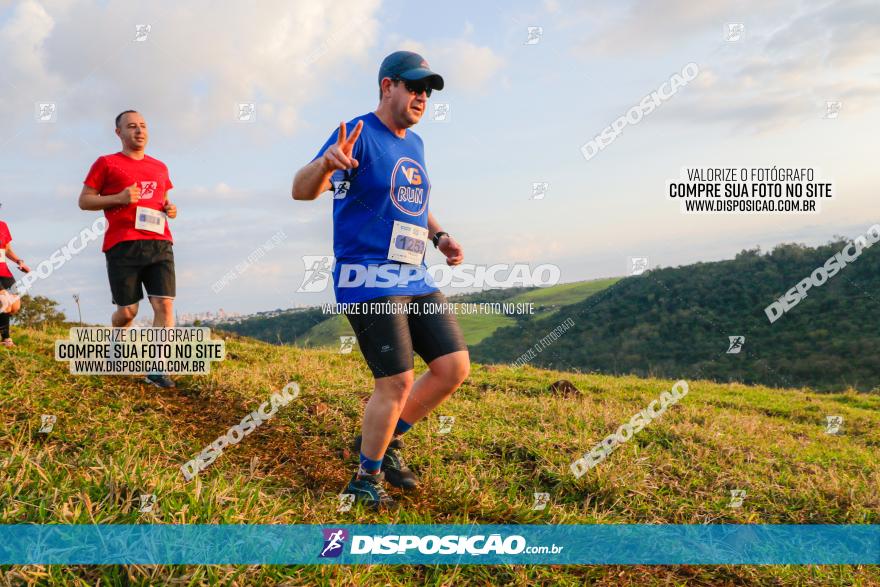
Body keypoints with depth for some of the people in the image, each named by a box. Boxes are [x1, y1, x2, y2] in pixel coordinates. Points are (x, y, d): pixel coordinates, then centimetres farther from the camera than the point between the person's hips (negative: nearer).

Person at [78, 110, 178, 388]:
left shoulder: (160, 167, 20)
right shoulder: (106, 163, 8)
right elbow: (84, 201, 6)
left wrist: (170, 209, 8)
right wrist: (118, 198, -10)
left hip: (159, 244, 3)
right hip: (123, 247, -3)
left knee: (165, 305, -12)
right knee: (127, 312, 1)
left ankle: (157, 368, -9)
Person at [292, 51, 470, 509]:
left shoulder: (414, 144, 15)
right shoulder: (359, 134, -9)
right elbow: (301, 191, -22)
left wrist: (439, 236, 11)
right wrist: (326, 163, -43)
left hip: (415, 279, 8)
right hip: (368, 280, -8)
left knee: (455, 367, 3)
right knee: (397, 383, -8)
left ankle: (386, 439, 22)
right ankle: (366, 478, 15)